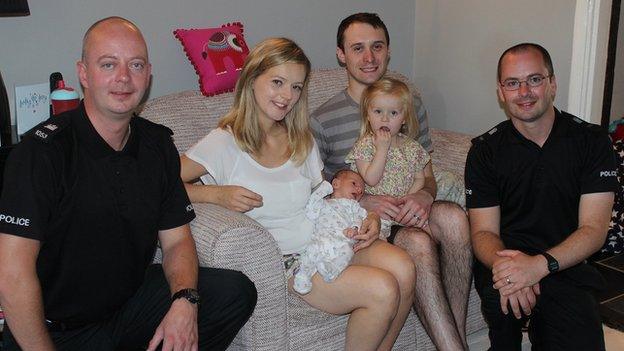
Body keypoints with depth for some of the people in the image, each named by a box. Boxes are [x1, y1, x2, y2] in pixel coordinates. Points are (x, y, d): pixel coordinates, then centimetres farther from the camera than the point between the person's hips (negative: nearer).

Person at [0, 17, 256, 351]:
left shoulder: (158, 144, 1)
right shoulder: (43, 150, -19)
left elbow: (176, 239, 4)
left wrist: (185, 301, -15)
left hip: (132, 298, 6)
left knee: (236, 292, -9)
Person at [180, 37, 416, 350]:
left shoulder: (302, 140, 13)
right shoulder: (225, 143, -7)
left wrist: (368, 218, -2)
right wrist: (215, 194, -23)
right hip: (283, 261, -6)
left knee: (402, 268, -20)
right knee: (382, 290, -22)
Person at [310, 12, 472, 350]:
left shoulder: (411, 104, 12)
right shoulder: (322, 121, -3)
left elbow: (427, 174, 15)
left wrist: (424, 196, -11)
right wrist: (363, 201, -17)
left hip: (406, 213, 4)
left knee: (453, 216, -29)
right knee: (418, 243, -34)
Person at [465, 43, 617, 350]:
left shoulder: (591, 141, 1)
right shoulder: (485, 149, 3)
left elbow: (593, 229, -6)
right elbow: (483, 231, -2)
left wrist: (540, 265, -25)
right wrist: (503, 264, -27)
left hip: (566, 267, 1)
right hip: (505, 261, 0)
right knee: (503, 292, -33)